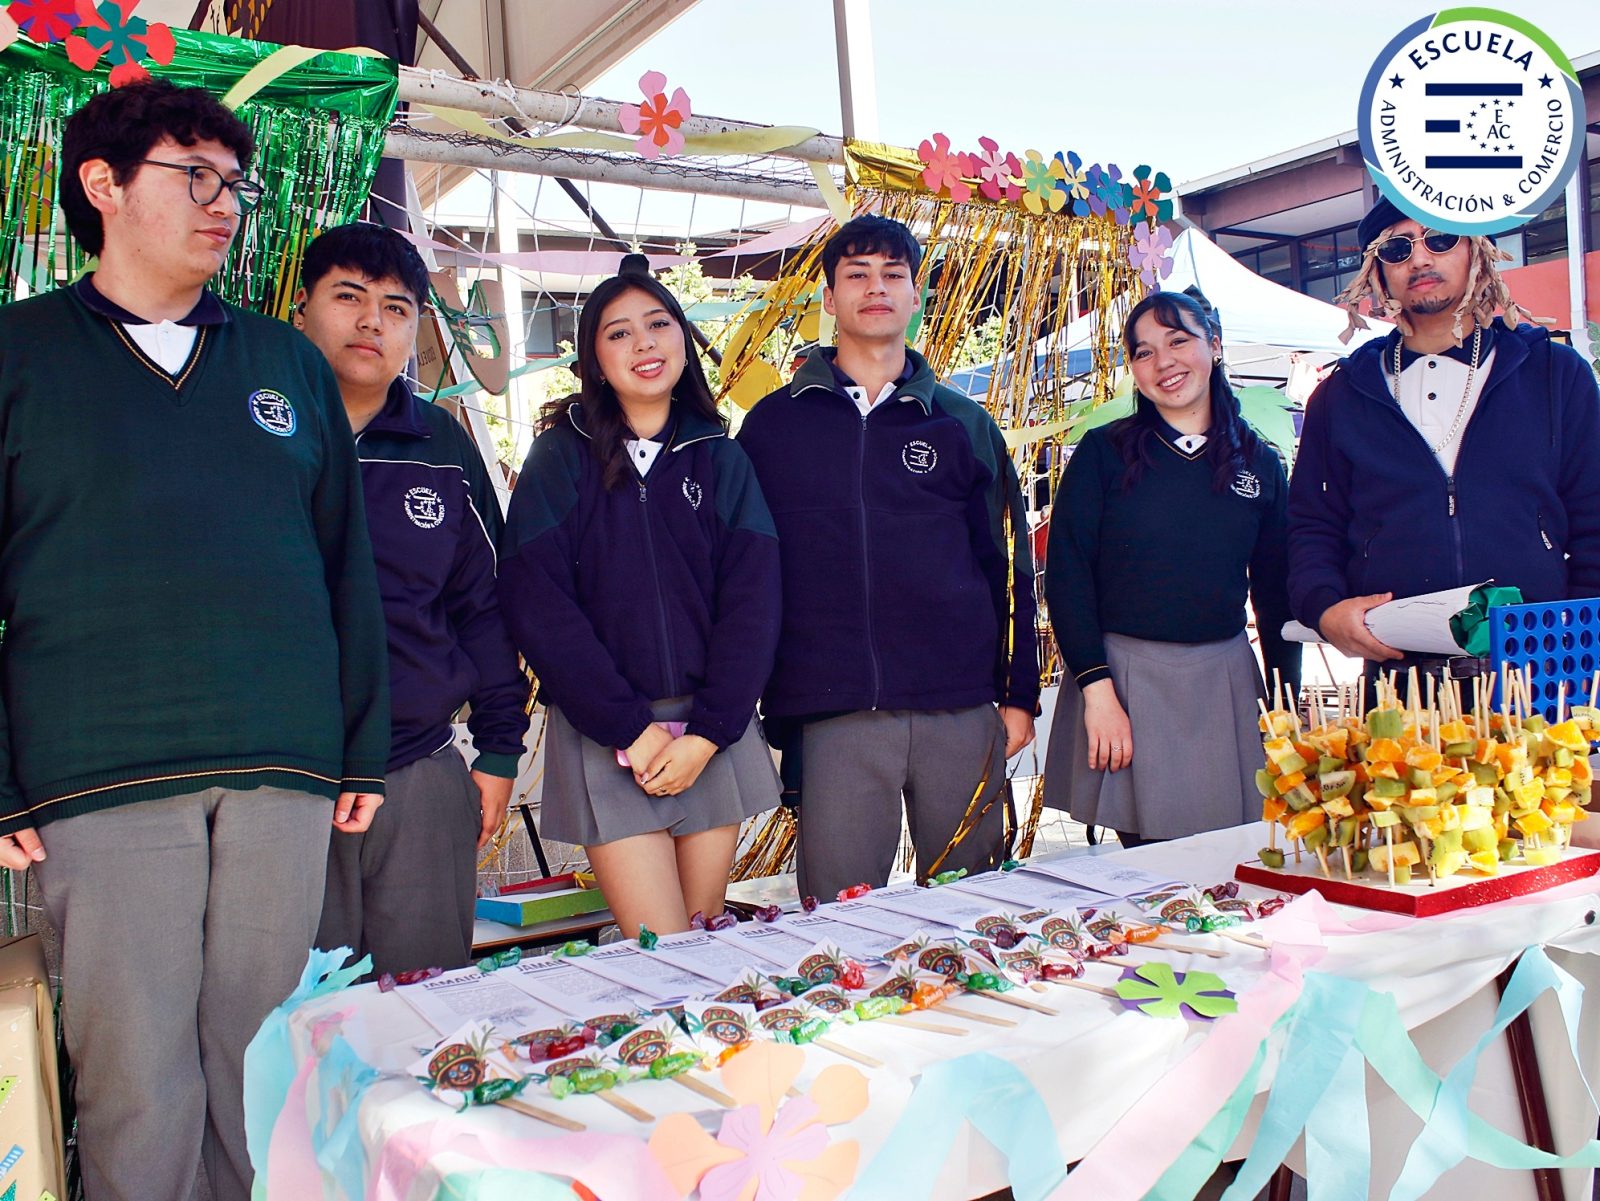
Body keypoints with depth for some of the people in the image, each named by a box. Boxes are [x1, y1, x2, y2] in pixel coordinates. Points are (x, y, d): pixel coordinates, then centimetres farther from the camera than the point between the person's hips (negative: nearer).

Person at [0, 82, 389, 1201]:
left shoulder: (288, 363, 15)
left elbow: (347, 563, 14)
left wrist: (364, 750, 9)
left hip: (285, 773, 3)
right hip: (99, 783, -2)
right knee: (137, 1079, 1)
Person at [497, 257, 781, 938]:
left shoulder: (721, 460, 8)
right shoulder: (562, 458, 2)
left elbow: (752, 602, 1)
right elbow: (535, 603, -6)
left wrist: (706, 733, -10)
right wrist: (631, 727, -12)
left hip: (715, 734, 2)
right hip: (603, 740, -2)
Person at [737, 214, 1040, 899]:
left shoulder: (964, 425, 10)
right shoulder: (775, 423, 8)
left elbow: (1010, 569, 11)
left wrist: (1020, 695, 6)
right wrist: (754, 700, 4)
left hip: (963, 709, 1)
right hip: (835, 716, -1)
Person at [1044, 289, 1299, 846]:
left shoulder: (1259, 463, 9)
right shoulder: (1104, 452, 0)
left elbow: (1274, 593, 13)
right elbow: (1066, 575, -4)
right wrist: (1095, 687, -12)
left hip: (1225, 682, 3)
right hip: (1123, 677, -2)